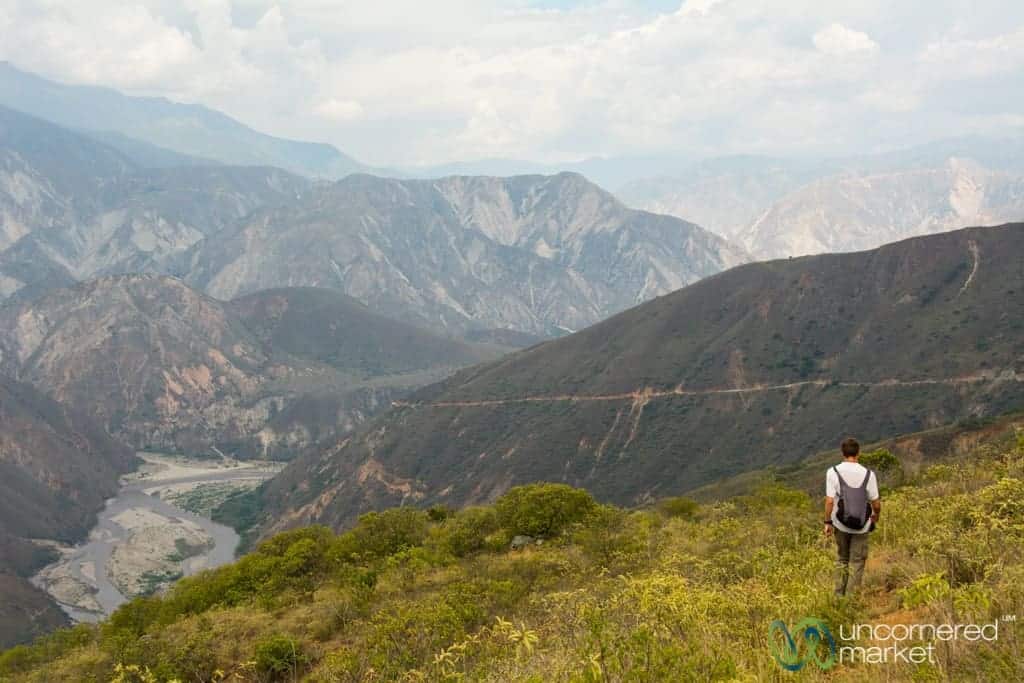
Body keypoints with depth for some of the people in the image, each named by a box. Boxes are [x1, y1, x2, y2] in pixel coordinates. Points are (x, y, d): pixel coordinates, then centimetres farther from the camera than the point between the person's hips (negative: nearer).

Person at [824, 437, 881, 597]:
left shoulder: (833, 472, -13)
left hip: (840, 524, 1)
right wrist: (875, 516, 15)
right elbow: (876, 503, -6)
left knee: (841, 560, 19)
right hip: (861, 526, -1)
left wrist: (827, 522, -3)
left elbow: (829, 501, -15)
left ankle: (839, 595, 21)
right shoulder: (868, 474, -11)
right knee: (857, 562, 10)